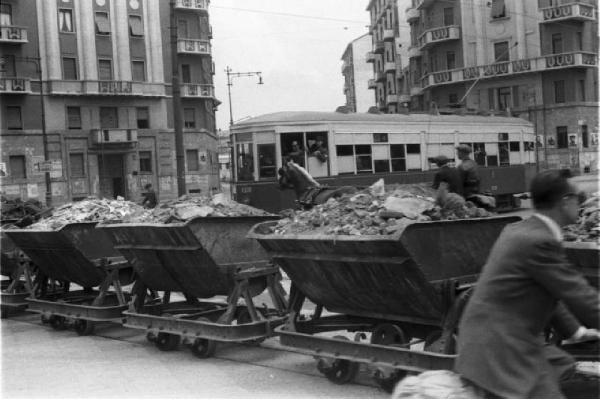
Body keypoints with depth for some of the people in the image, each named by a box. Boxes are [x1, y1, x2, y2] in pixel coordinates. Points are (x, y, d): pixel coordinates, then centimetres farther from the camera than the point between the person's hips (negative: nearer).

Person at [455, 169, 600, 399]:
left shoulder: (518, 231, 9)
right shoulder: (540, 242, -21)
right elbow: (580, 297, -14)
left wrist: (573, 330, 25)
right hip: (501, 349, -10)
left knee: (562, 365, 22)